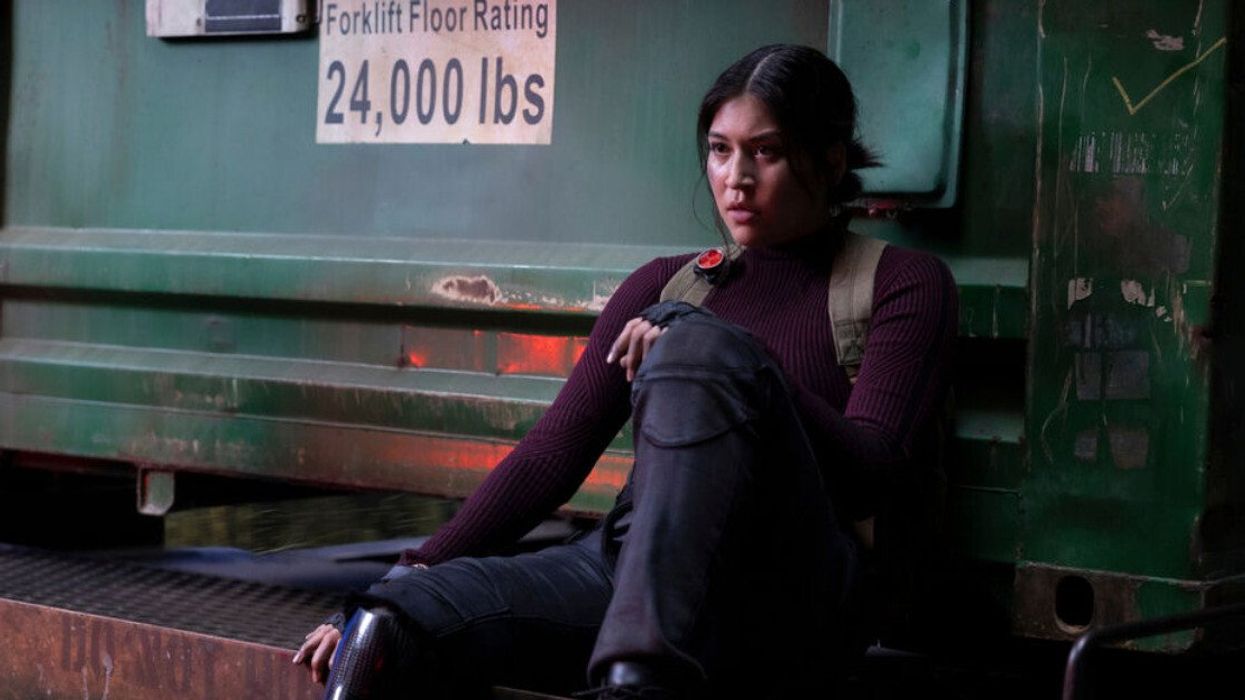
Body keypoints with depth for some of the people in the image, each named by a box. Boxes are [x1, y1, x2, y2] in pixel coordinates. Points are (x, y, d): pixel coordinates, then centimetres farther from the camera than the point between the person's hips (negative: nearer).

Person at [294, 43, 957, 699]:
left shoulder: (903, 282, 14)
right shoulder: (665, 286, 25)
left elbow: (870, 473, -2)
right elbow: (553, 452, 15)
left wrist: (708, 364, -11)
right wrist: (415, 571, 2)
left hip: (784, 595, -2)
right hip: (627, 563, 2)